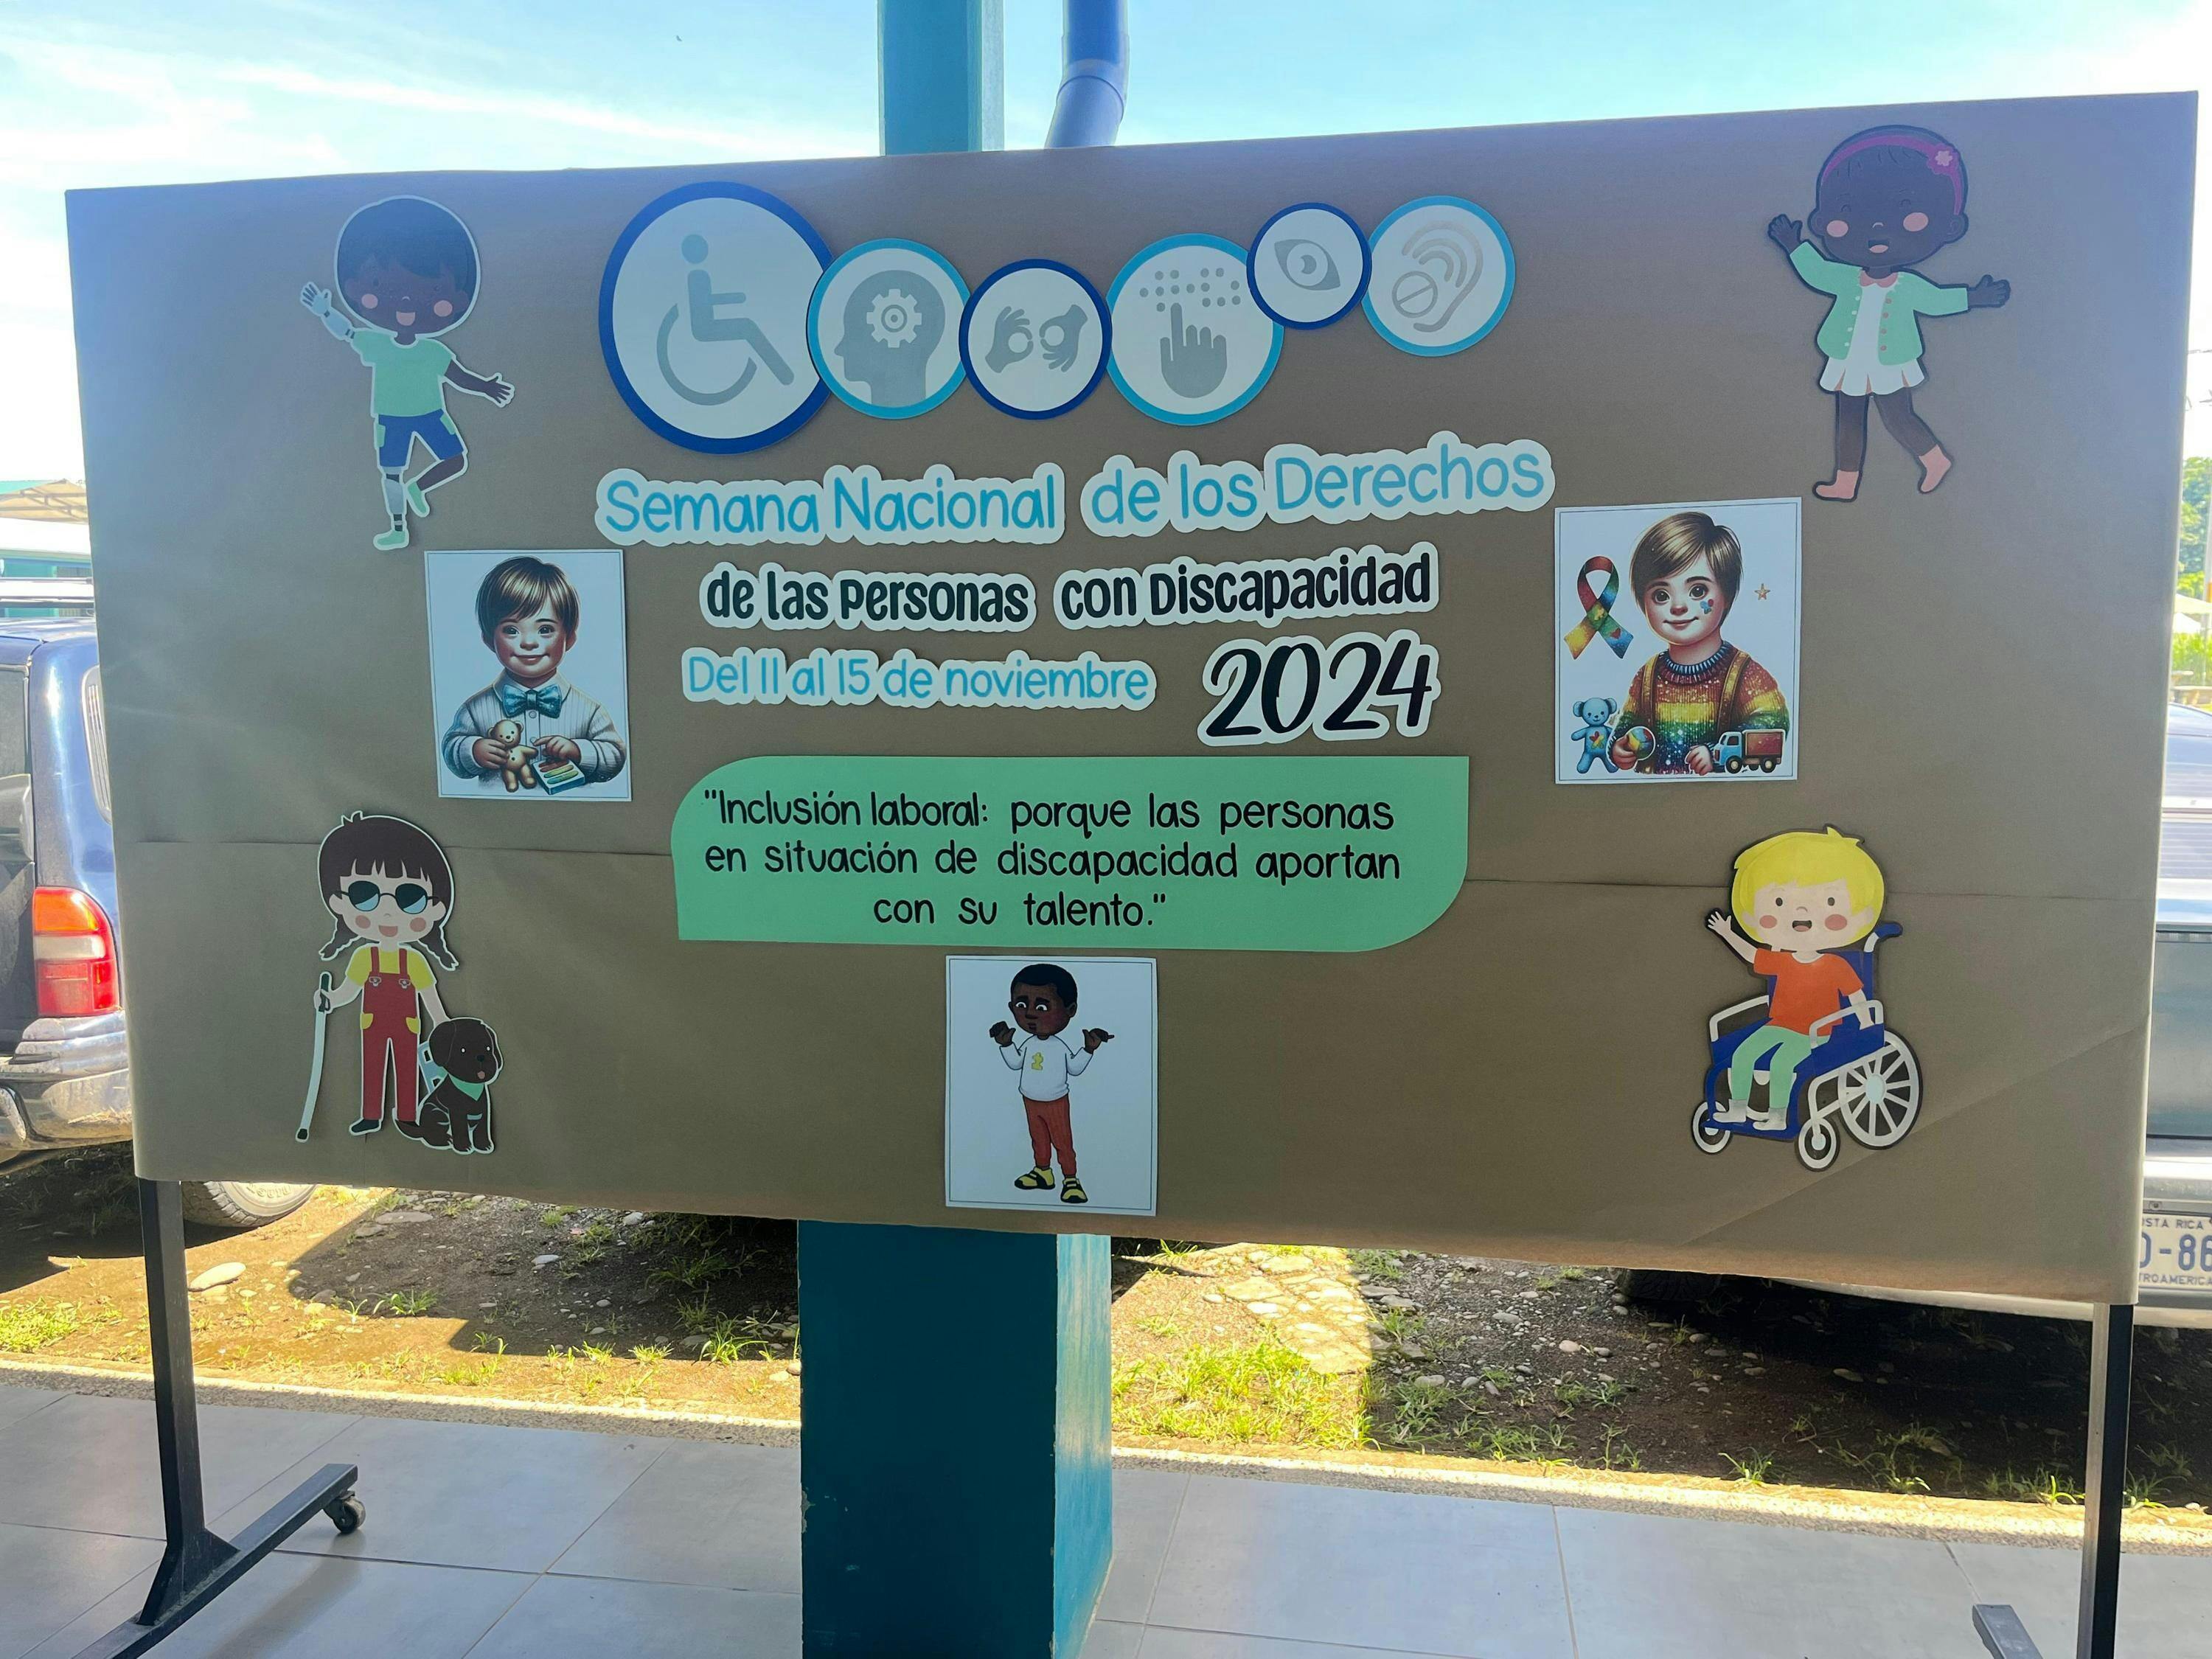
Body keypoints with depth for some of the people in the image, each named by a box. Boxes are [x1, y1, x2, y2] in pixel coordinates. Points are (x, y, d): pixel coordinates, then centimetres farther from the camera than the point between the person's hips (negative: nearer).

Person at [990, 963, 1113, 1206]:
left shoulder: (1063, 1045, -19)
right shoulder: (1027, 1043, -8)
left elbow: (1076, 1069, -7)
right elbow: (1015, 1064, 8)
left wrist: (1089, 1050, -17)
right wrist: (1005, 1045, 0)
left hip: (1055, 1102, -4)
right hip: (1030, 1101, 4)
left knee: (1062, 1141, 2)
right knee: (1038, 1139, 18)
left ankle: (1070, 1179, 10)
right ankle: (1042, 1172, 33)